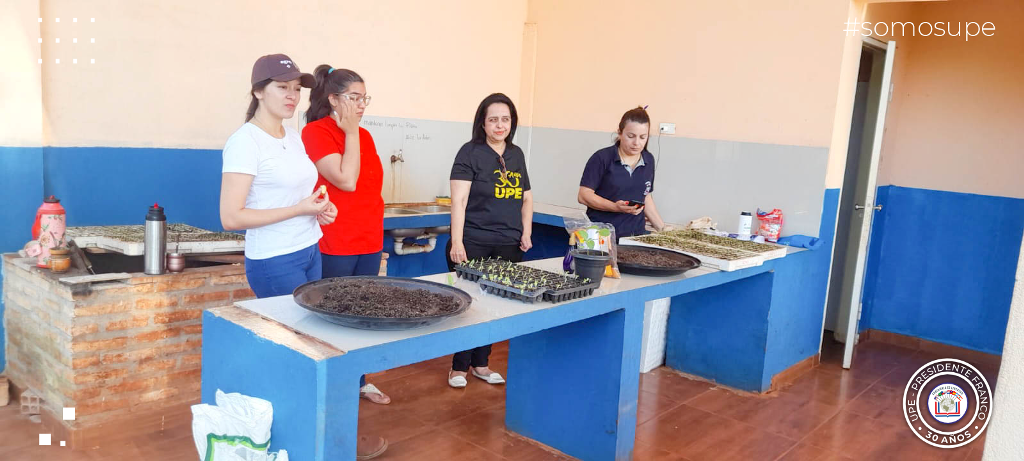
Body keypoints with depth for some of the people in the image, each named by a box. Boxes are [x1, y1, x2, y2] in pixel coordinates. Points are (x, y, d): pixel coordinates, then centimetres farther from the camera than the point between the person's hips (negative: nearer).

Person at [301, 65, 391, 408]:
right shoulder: (315, 132, -10)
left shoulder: (364, 135, 11)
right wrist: (351, 132, -14)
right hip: (334, 247, -7)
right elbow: (346, 180, -21)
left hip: (369, 244, 7)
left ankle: (357, 380, 28)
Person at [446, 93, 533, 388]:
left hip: (509, 246, 5)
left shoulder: (516, 155, 12)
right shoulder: (470, 152, -5)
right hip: (473, 244, -5)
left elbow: (526, 199, 20)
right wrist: (457, 242, -17)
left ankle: (480, 363, 24)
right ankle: (459, 366, 16)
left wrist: (526, 232, 7)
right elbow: (459, 200, -11)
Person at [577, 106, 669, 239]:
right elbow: (583, 195, -6)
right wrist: (616, 207, -18)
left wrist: (662, 228, 16)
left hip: (636, 235, 4)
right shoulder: (602, 158, -4)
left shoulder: (648, 160, 13)